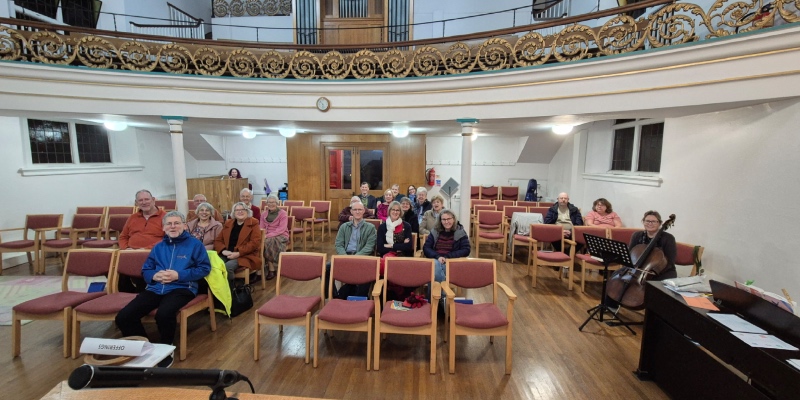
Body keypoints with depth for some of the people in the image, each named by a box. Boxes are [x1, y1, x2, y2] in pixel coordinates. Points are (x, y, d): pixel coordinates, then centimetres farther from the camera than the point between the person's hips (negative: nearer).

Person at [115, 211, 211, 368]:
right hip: (155, 288, 6)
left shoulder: (194, 244, 5)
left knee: (163, 314, -36)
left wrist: (179, 275, -14)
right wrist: (154, 275, -5)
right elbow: (145, 270, 20)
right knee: (123, 317, -16)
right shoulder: (158, 246, 22)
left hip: (182, 288, -5)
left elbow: (204, 268, -2)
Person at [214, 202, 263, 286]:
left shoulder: (253, 223, 2)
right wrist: (223, 251, -7)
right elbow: (218, 240, 15)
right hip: (226, 255, 5)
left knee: (228, 267, -31)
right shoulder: (228, 223, 18)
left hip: (245, 256, -4)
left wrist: (238, 253, -17)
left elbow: (255, 242, -9)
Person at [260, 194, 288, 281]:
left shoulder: (283, 214, -4)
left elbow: (281, 229, -13)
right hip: (267, 236, 4)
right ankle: (271, 267, -24)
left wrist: (268, 235, -24)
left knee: (267, 242, -34)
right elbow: (262, 228, 10)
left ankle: (271, 269, -23)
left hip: (281, 236, -4)